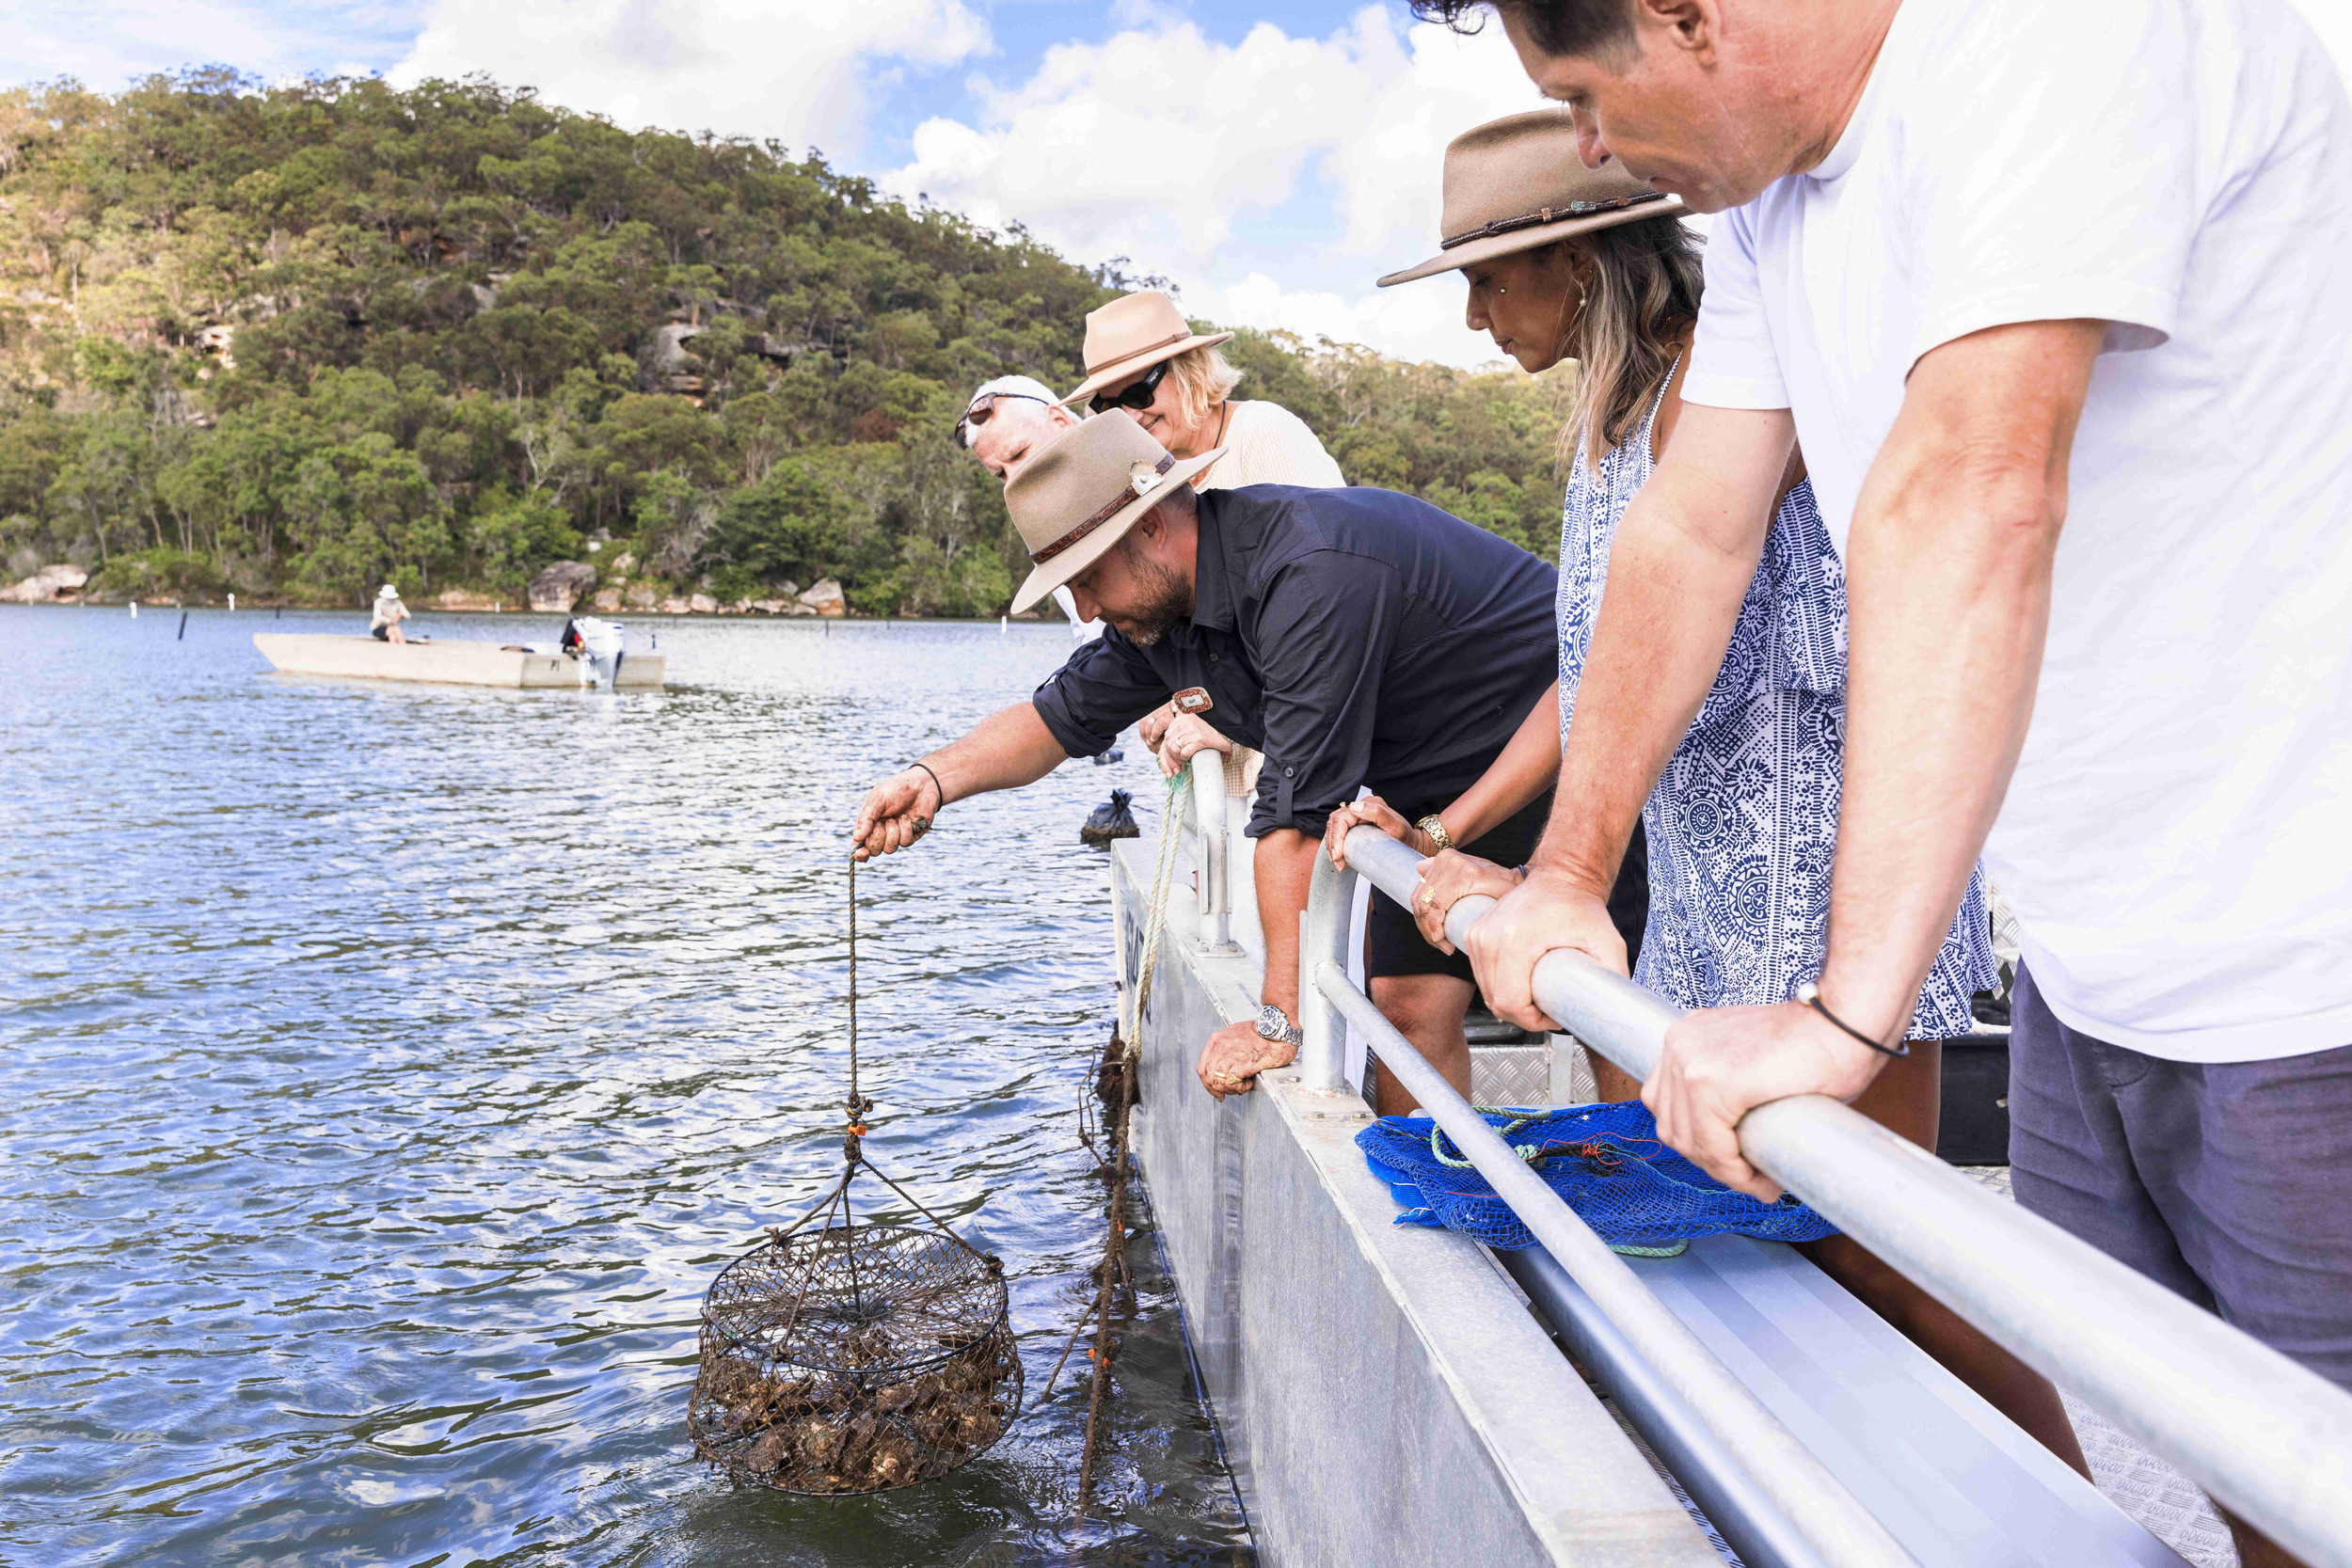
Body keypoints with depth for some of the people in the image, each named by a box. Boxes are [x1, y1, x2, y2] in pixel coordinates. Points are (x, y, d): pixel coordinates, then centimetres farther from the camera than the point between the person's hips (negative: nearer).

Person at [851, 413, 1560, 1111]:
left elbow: (1299, 815, -35)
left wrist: (1281, 1021, -31)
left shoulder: (1313, 575, -34)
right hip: (1437, 794, 8)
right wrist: (936, 777, -11)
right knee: (1408, 1003, -1)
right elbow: (1059, 715, 8)